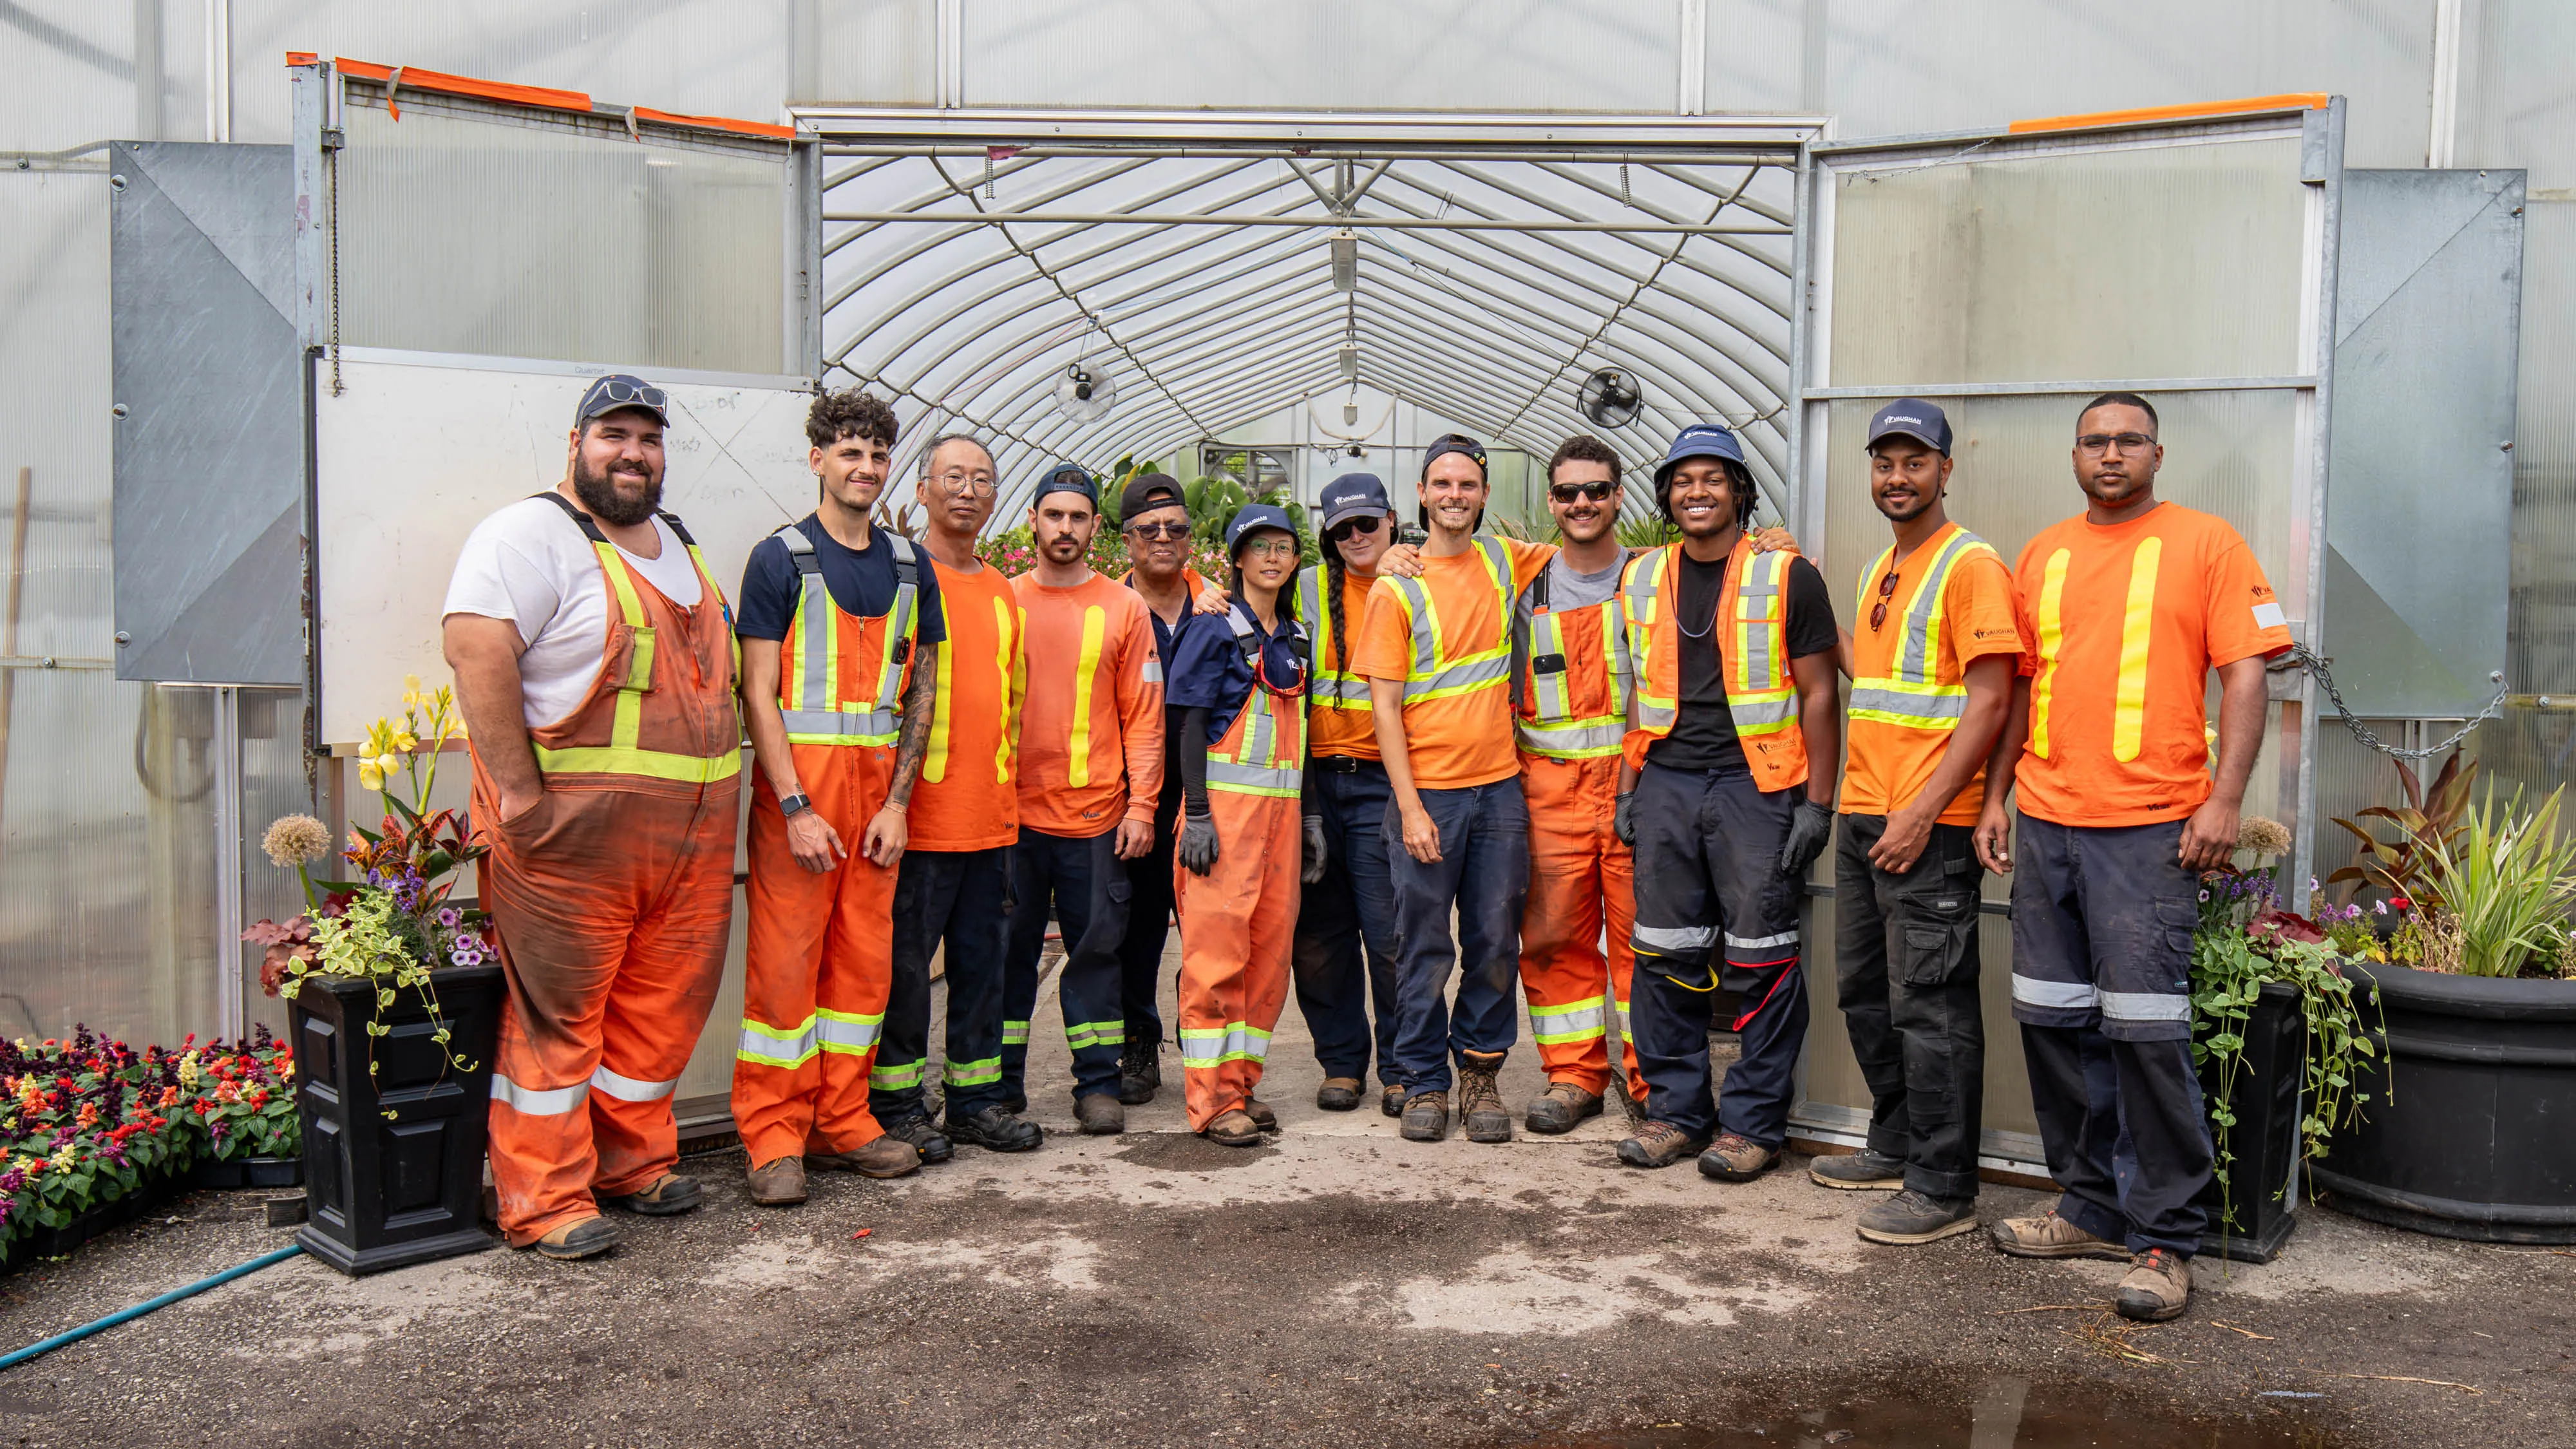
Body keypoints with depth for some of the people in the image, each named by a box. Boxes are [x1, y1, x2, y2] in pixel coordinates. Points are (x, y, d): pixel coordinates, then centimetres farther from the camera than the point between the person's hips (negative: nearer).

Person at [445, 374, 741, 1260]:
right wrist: (518, 789, -23)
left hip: (690, 832, 8)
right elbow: (475, 649, -19)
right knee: (559, 1011, -1)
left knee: (663, 1003, 13)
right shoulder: (530, 535, -6)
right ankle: (545, 1203, 9)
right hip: (574, 824, -8)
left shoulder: (678, 544, 20)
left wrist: (717, 797, 19)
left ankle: (632, 1164, 28)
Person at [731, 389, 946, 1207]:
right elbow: (759, 694, -6)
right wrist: (796, 807, -14)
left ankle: (842, 1124, 19)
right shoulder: (780, 559, -1)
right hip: (798, 780, -4)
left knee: (864, 959, 8)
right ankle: (773, 1139, 7)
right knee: (784, 958, -3)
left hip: (879, 788, 5)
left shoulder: (910, 566, 12)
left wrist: (898, 802, 1)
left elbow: (922, 689, 11)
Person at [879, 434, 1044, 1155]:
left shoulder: (1002, 591, 16)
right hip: (920, 816, -6)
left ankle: (979, 1099, 22)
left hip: (992, 817, 7)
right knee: (905, 963, 0)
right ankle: (898, 1107, 12)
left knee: (983, 961, 12)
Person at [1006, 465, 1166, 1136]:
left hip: (1097, 813, 0)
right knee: (1008, 948, 6)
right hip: (1013, 813, 0)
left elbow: (1144, 715, 5)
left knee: (1096, 947, 5)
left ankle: (1098, 1084, 14)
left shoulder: (1124, 608, 6)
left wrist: (1141, 804, -3)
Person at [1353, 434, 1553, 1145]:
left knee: (1495, 945, 8)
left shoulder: (1505, 560, 8)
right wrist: (1410, 807, -11)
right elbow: (1384, 706, -5)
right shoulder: (1397, 587, -2)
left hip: (1499, 786, 3)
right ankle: (1424, 1082, 16)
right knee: (1424, 947, 4)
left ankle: (1480, 1072, 22)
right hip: (1427, 793, -3)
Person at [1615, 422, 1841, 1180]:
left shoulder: (1787, 576, -1)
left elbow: (1817, 695, -1)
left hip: (1756, 784, -4)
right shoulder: (1641, 579, 12)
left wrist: (1817, 802, -7)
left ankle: (1753, 1122, 11)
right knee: (1664, 955, 7)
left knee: (1759, 962, 0)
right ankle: (1675, 1109, 20)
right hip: (1666, 784, 4)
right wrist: (1627, 789, 12)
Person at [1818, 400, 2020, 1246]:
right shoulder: (1878, 571, 17)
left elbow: (1990, 700, -15)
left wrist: (1923, 812, -20)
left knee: (1930, 1006, -4)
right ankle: (1897, 1148, 31)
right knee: (1865, 993, 16)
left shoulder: (1971, 566, -9)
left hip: (1929, 826, -9)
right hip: (1862, 817, 9)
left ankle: (1945, 1188, 6)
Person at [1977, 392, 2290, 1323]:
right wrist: (1995, 799, 14)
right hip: (2045, 825, 6)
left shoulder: (2207, 545, 1)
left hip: (2150, 827, -5)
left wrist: (2225, 799, -14)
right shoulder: (2042, 556, 16)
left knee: (2146, 1031, -6)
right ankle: (2093, 1209, 22)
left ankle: (2166, 1238, 5)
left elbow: (2244, 676, -4)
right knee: (2052, 1020, 9)